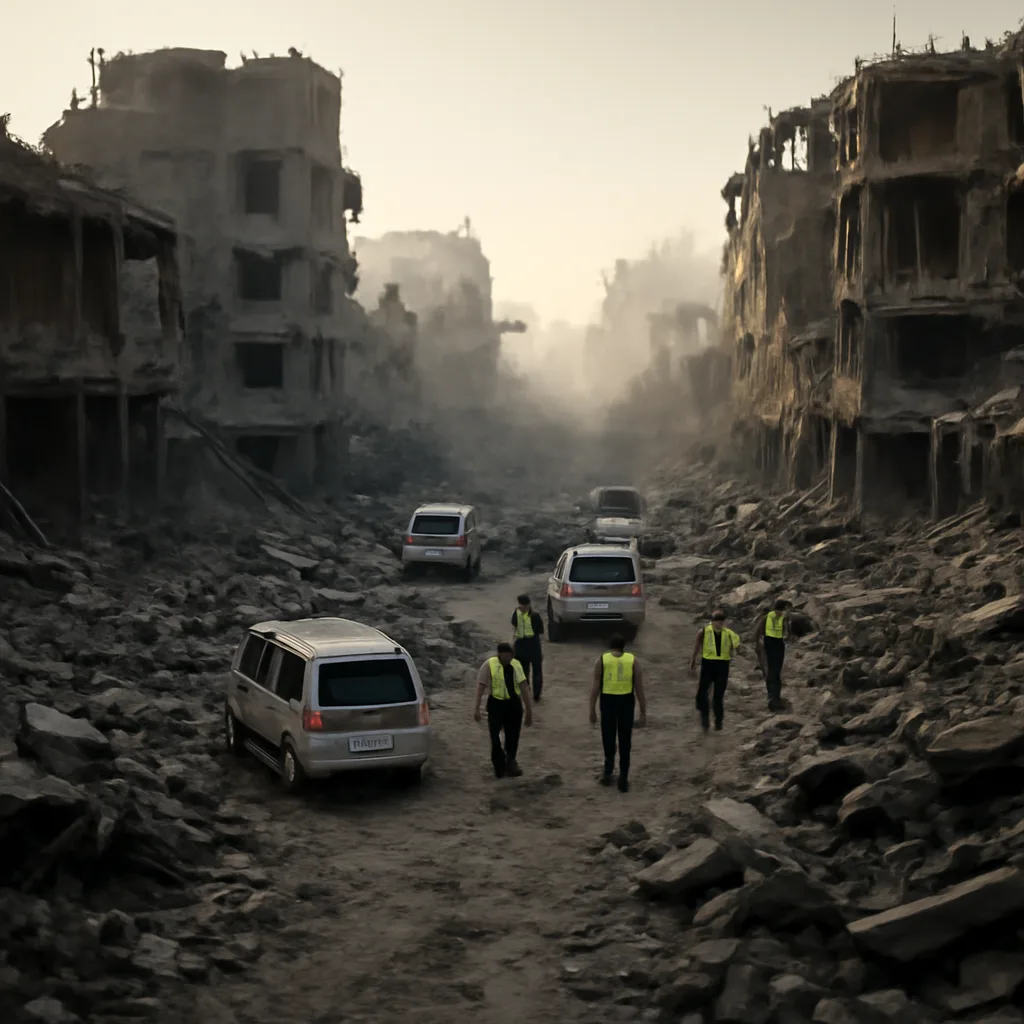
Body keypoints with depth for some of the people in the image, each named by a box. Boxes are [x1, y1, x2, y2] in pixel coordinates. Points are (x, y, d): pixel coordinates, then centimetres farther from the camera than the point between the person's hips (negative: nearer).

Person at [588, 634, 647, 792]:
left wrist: (592, 710, 6)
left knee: (608, 739, 16)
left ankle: (608, 773, 22)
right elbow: (639, 689, 3)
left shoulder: (601, 660, 2)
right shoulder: (633, 661, 4)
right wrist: (643, 712, 8)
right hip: (626, 701, 0)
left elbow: (595, 688, -1)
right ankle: (623, 778, 10)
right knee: (625, 742, 10)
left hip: (608, 701, 0)